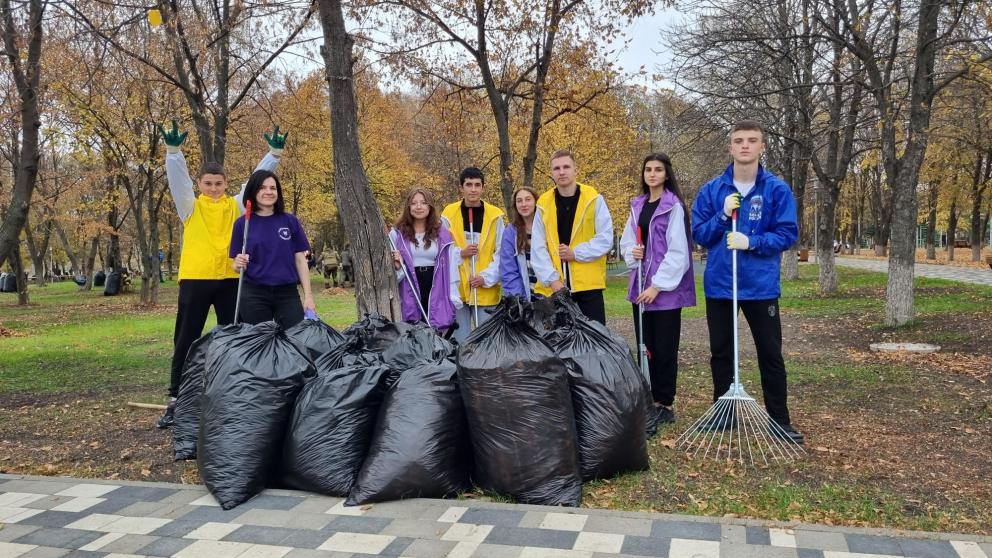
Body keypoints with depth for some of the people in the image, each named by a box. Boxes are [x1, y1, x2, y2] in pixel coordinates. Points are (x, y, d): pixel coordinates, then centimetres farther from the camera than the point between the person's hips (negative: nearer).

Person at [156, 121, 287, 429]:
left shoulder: (237, 206, 9)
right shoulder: (190, 206, 5)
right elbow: (178, 179, -8)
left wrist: (274, 153, -5)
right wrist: (173, 150, -24)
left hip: (230, 279, 2)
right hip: (195, 279, -2)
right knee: (185, 342, 3)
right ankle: (176, 400, 9)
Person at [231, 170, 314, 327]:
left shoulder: (290, 221, 4)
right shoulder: (242, 223, 2)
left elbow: (300, 260, 5)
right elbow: (237, 264, 6)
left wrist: (308, 295, 0)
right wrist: (239, 264, -17)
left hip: (288, 293, 1)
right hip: (254, 295, 0)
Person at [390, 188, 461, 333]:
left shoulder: (442, 234, 7)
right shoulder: (397, 234, 3)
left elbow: (450, 268, 7)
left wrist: (453, 299, 1)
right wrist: (397, 266, -16)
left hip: (437, 295, 1)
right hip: (410, 297, -1)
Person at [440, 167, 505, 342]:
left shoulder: (495, 215, 1)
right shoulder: (449, 214, 2)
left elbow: (501, 253, 2)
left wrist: (487, 277, -10)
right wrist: (460, 253, -12)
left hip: (486, 290, 0)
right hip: (457, 288, 0)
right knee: (460, 341, 7)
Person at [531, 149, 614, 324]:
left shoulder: (594, 199, -1)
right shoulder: (544, 203, 5)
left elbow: (605, 239, -5)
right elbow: (538, 248, 1)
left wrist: (576, 253, -13)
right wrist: (551, 279, -9)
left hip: (588, 284, -2)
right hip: (553, 287, 2)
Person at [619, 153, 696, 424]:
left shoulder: (674, 206, -8)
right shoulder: (637, 205, 13)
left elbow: (677, 251, -13)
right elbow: (626, 242, 16)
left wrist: (658, 285, -17)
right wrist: (632, 253, -7)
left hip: (666, 288, -6)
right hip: (640, 285, 6)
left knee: (664, 348, 1)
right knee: (645, 347, 10)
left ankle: (664, 404, 10)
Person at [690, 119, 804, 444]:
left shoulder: (777, 189, -4)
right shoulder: (711, 190, 2)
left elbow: (787, 234, -7)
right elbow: (699, 234, 1)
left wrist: (751, 241, -21)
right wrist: (723, 216, -15)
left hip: (761, 285, -2)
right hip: (719, 285, 2)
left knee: (770, 353, 5)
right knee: (721, 353, 12)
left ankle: (779, 420, 16)